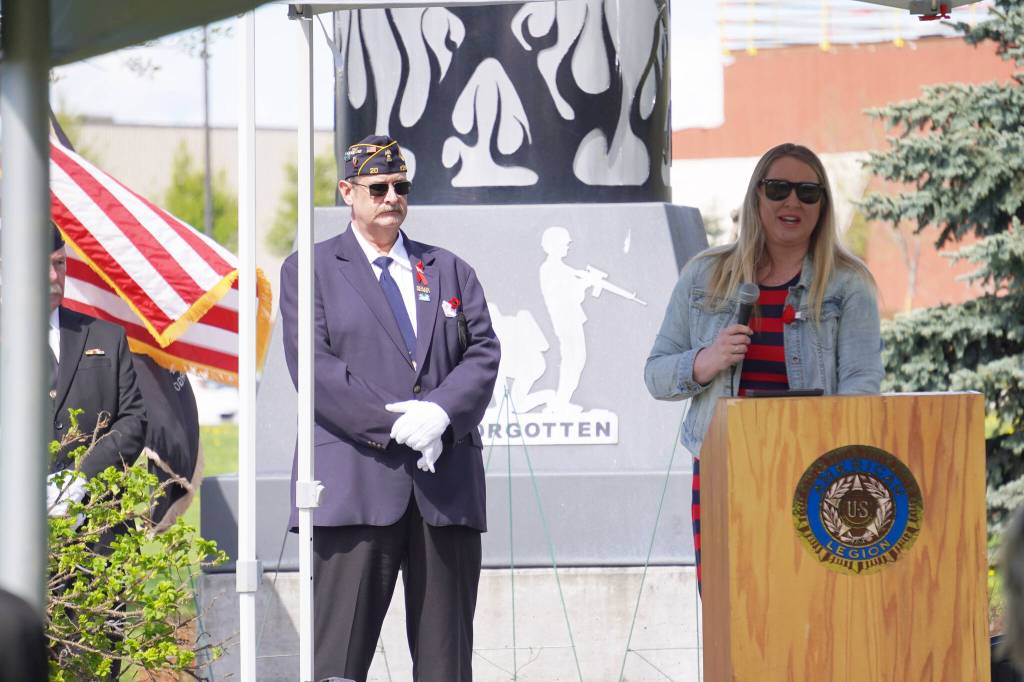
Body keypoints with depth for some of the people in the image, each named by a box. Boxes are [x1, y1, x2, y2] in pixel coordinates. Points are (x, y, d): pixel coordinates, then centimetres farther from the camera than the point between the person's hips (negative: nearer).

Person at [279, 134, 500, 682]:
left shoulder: (449, 271, 20)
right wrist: (394, 425, -14)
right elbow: (314, 365, -4)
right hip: (356, 487, -4)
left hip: (447, 487, 4)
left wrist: (440, 414, -12)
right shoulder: (310, 270, 9)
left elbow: (483, 353, 9)